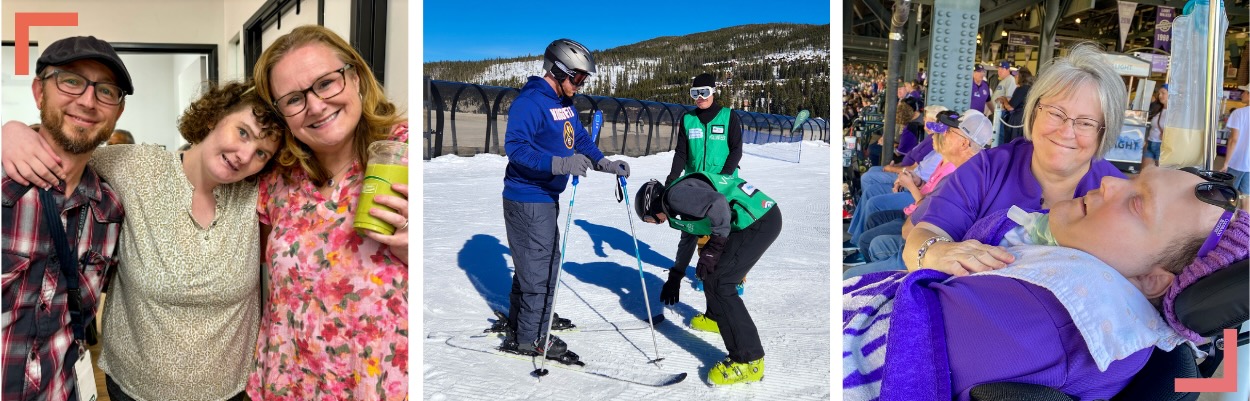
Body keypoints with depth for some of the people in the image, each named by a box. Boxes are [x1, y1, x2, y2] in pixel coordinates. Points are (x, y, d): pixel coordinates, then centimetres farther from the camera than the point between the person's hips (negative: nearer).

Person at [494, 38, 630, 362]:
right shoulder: (530, 102, -20)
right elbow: (515, 146, -30)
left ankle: (518, 320, 37)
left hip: (546, 197, 10)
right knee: (541, 265, -4)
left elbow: (580, 139, 19)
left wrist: (604, 164, 3)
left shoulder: (564, 103, 11)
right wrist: (560, 163, -41)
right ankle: (530, 338, 7)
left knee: (535, 261, 21)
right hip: (528, 199, -10)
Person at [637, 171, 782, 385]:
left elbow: (718, 203, -24)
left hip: (758, 221, -10)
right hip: (762, 215, 10)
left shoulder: (675, 195, -9)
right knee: (712, 272, 24)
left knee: (718, 283, -10)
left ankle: (749, 360, -9)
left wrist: (713, 249, -18)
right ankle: (717, 317, 48)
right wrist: (675, 277, 48)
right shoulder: (678, 205, 23)